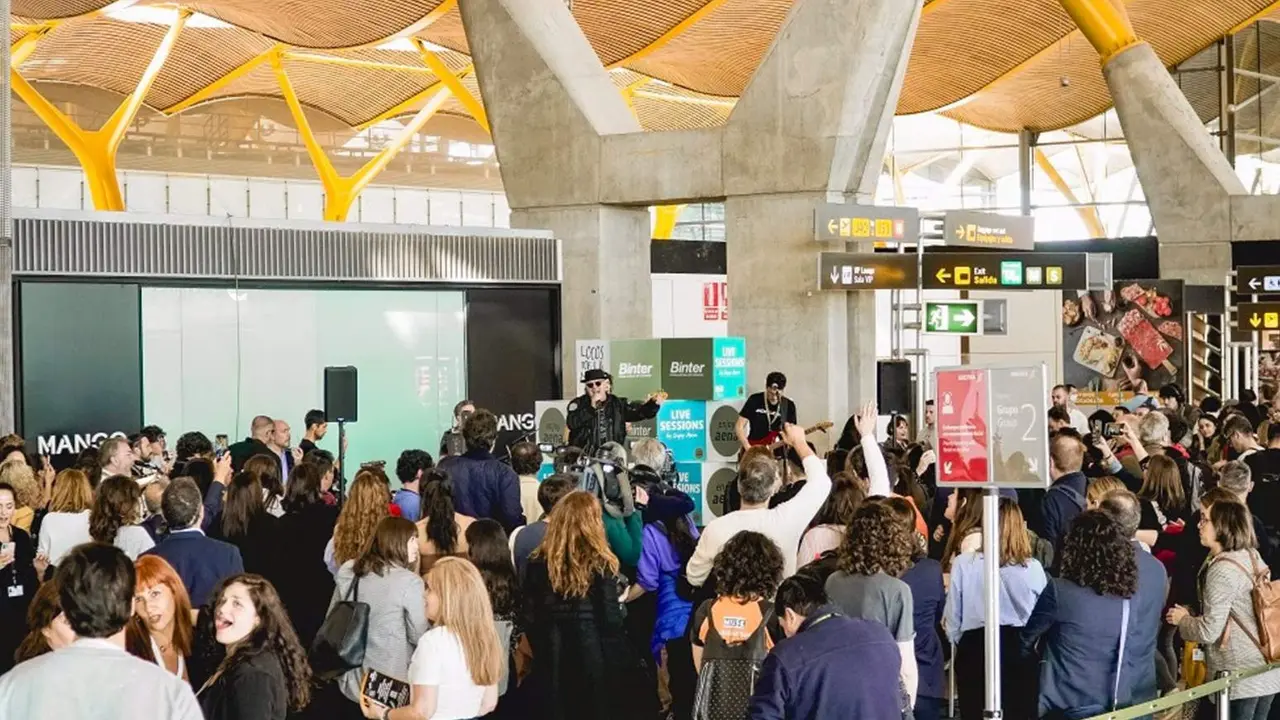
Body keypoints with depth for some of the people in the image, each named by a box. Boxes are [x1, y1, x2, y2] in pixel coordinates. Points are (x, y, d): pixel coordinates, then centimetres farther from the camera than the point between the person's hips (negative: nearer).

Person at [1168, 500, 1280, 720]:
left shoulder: (1223, 569, -18)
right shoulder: (1252, 556, 8)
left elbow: (1209, 631, -18)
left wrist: (1183, 619, 1)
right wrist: (1192, 614, 21)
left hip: (1241, 676, -9)